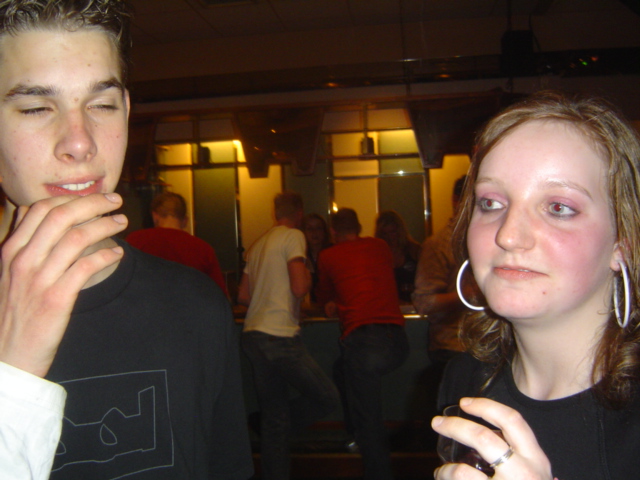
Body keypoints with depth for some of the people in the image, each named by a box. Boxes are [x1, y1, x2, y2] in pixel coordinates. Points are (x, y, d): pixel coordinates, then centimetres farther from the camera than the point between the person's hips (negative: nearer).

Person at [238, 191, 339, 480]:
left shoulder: (257, 244, 18)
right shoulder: (293, 236, -5)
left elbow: (243, 296, 20)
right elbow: (299, 288, -16)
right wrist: (307, 275, 4)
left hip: (252, 334, 8)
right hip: (280, 336, -8)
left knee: (274, 416, 12)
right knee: (327, 399, 1)